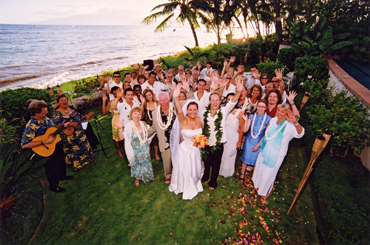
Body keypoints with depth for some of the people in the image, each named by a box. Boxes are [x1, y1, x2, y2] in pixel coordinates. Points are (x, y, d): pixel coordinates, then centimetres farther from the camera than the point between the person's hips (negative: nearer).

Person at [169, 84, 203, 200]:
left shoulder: (199, 120, -8)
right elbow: (179, 111, -44)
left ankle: (194, 185, 56)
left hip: (196, 150, 4)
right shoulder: (183, 120, -22)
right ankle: (186, 188, 47)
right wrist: (176, 98, -61)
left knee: (195, 170, 24)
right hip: (185, 150, -4)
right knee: (184, 171, 16)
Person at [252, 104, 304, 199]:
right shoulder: (273, 120, -4)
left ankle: (267, 191, 41)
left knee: (268, 174, 12)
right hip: (265, 151, 5)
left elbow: (300, 133, -41)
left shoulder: (290, 125, -21)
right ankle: (258, 185, 51)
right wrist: (259, 144, 15)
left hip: (276, 155, -5)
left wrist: (295, 122, -58)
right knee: (260, 169, 23)